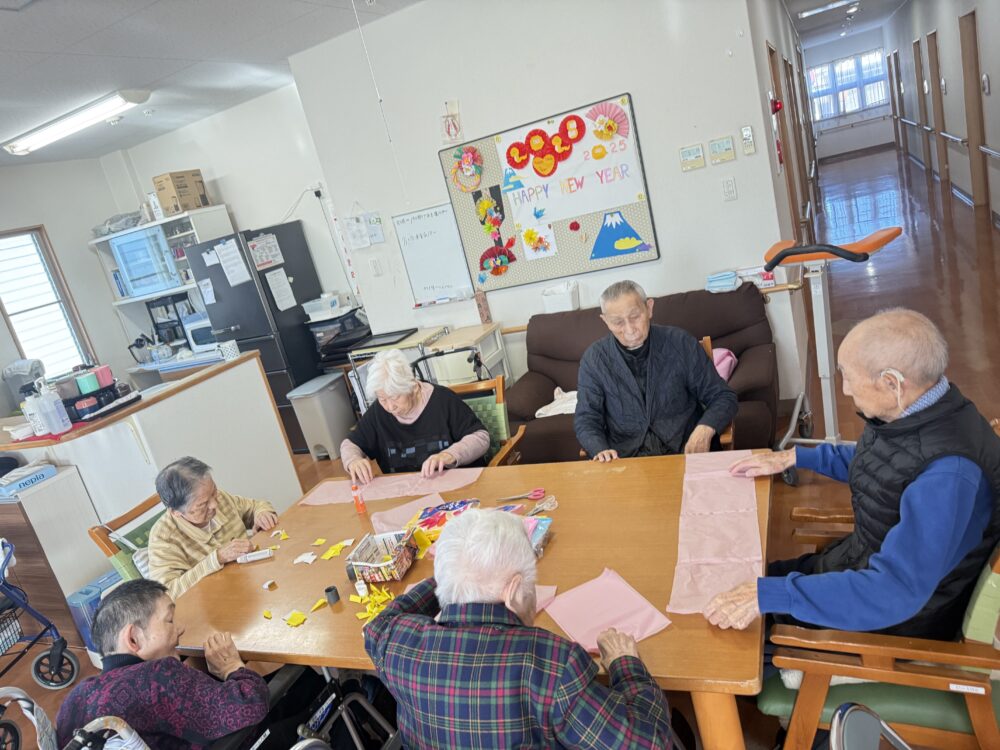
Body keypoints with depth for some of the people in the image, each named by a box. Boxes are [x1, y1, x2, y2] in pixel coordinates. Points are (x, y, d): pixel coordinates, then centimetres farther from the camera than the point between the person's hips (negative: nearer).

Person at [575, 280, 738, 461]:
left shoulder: (681, 343, 3)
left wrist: (705, 429, -15)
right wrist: (600, 450, -18)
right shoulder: (594, 359, 4)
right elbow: (586, 419, 5)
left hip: (684, 451, 0)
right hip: (623, 458, 0)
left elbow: (723, 397, 7)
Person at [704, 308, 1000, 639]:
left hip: (897, 617, -8)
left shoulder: (948, 475, -36)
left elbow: (895, 593, -39)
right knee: (753, 575, 10)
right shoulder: (918, 407, -8)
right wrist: (794, 457, 12)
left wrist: (769, 594, -40)